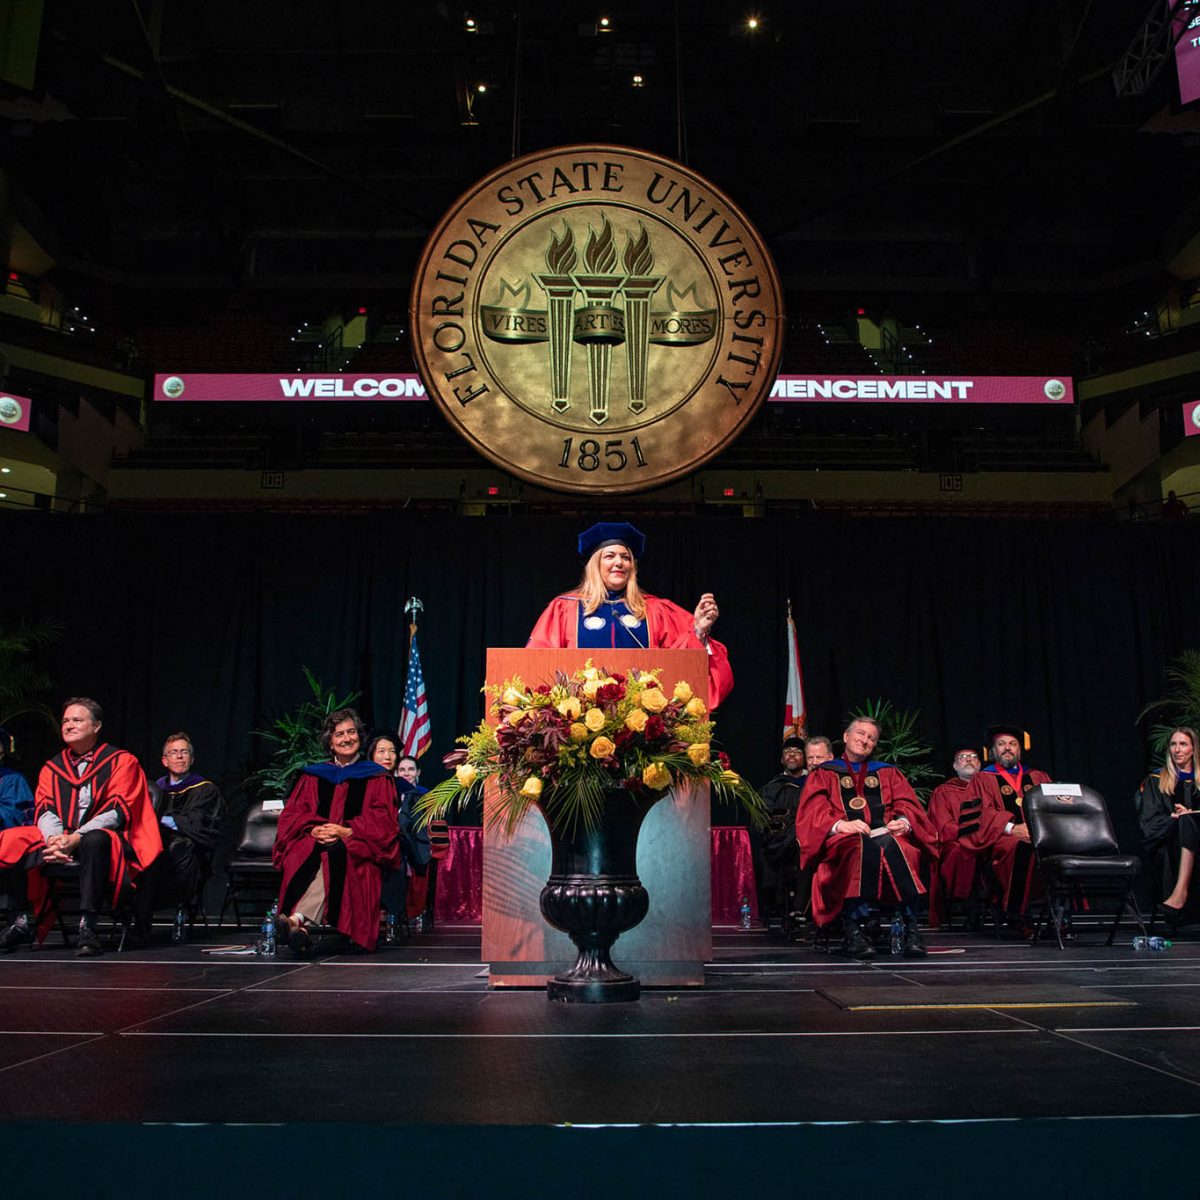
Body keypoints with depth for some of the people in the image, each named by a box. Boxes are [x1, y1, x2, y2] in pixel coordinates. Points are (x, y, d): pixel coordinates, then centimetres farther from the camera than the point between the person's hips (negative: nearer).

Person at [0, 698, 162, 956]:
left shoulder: (121, 761, 2)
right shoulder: (53, 767, 17)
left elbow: (118, 811, -9)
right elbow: (45, 810, 5)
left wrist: (76, 838, -22)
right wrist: (54, 838, -18)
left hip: (102, 840, -5)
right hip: (59, 840, 5)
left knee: (95, 841, -38)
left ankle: (87, 926, -40)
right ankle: (21, 922, -11)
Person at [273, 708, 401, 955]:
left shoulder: (376, 777, 16)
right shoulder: (313, 776, 22)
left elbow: (382, 819, 3)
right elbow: (293, 814, 11)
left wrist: (347, 831, -14)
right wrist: (315, 830, -11)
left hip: (357, 846, -2)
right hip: (315, 842, 2)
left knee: (333, 856, -37)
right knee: (301, 858, -34)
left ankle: (297, 919, -53)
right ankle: (302, 926, -51)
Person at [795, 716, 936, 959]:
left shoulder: (888, 773, 29)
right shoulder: (824, 773, 21)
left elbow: (907, 805, 14)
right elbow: (813, 812, 4)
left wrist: (903, 821, -11)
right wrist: (840, 824, -17)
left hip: (885, 834, 2)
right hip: (844, 839, -2)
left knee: (892, 847, -35)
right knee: (861, 849, -38)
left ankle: (910, 929, -39)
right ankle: (852, 930, -40)